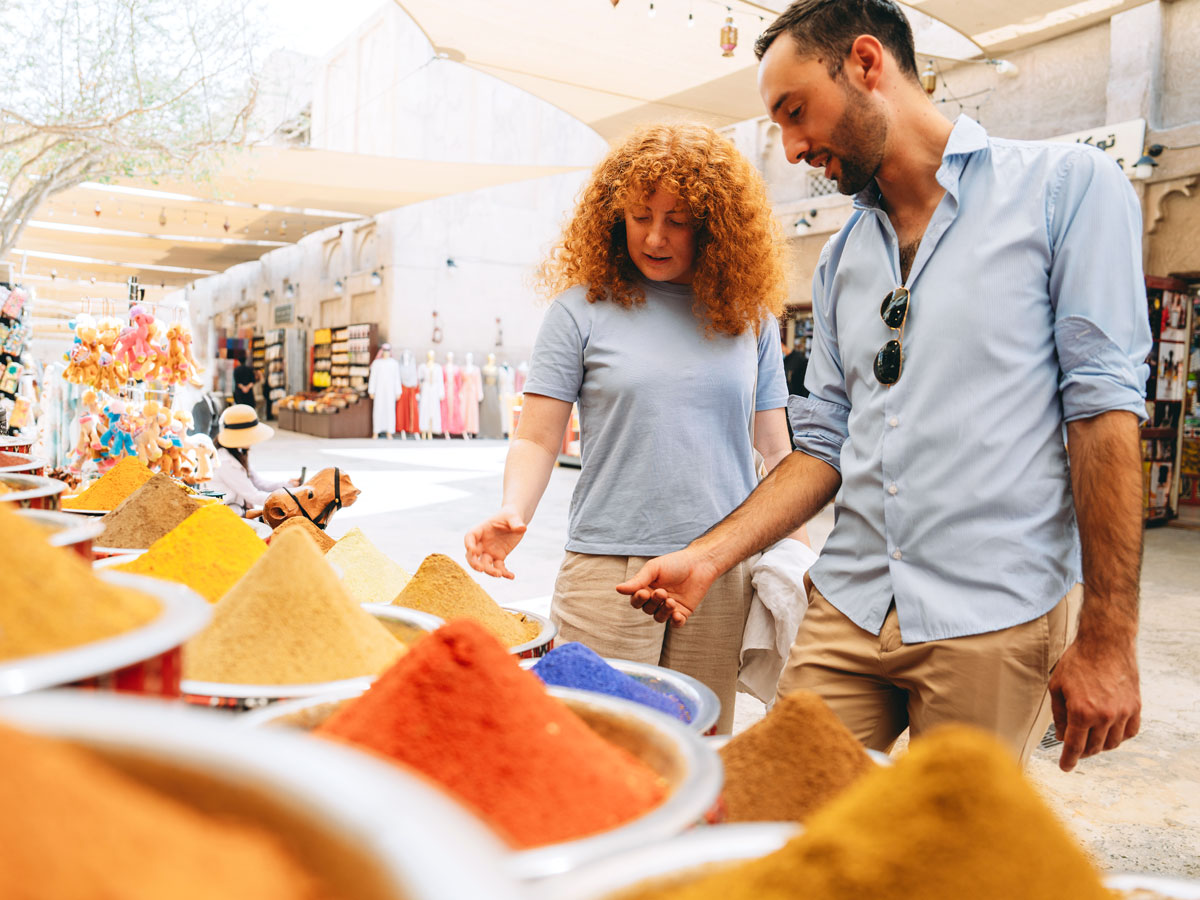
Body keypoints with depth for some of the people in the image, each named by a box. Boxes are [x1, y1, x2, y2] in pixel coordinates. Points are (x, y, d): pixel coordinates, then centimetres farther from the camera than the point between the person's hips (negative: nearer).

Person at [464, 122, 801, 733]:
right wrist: (512, 513, -17)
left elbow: (775, 444, 13)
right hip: (608, 566, -2)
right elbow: (537, 439, 1)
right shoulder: (584, 309, 2)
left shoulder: (751, 315, 9)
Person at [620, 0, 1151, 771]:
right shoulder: (842, 259, 14)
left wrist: (1109, 636, -12)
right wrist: (709, 557, 0)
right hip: (847, 614, 5)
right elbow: (826, 443, 13)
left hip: (992, 619, -4)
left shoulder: (1066, 186, -3)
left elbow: (1104, 408, -9)